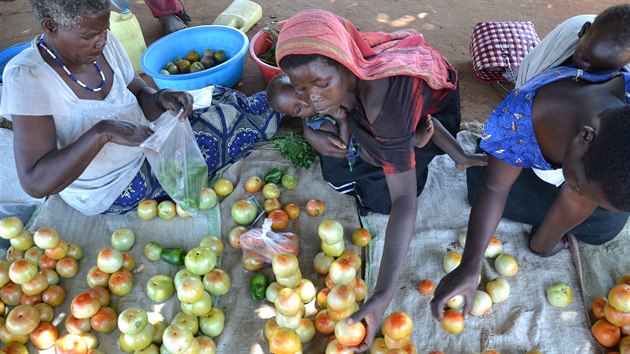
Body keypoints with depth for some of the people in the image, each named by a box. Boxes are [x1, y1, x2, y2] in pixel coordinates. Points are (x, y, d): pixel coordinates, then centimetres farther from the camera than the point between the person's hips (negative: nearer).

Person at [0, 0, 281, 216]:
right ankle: (266, 110, 22)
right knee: (224, 119, -9)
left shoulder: (103, 43, -11)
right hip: (113, 190, -6)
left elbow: (138, 93, 2)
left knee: (218, 97, 4)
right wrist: (101, 133, -41)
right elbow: (36, 183, -32)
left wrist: (160, 99, -21)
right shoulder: (26, 77, -29)